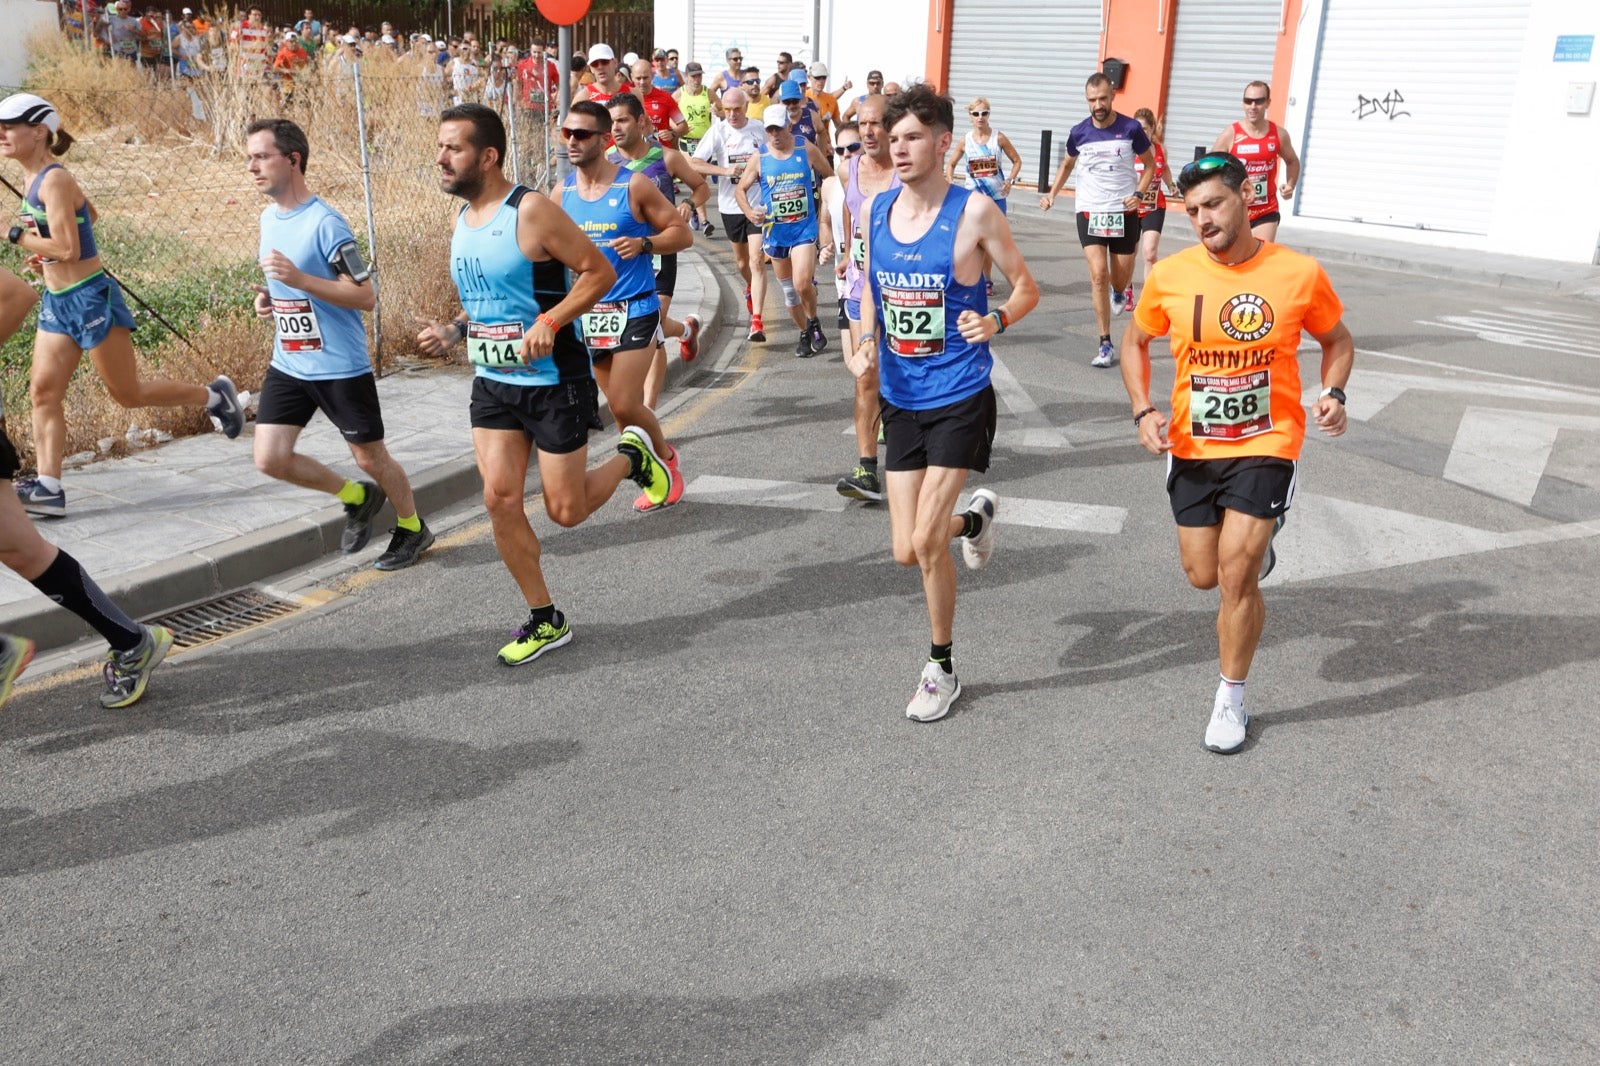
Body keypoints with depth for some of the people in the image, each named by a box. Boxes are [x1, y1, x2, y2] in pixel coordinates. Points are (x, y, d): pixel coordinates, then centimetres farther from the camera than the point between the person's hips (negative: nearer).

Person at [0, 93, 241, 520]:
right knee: (43, 391, 3)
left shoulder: (54, 180, -18)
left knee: (128, 393, 1)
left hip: (89, 298, -9)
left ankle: (214, 396, 20)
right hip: (57, 301, 9)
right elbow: (90, 214, 24)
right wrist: (45, 249, 15)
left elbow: (67, 249, -24)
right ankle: (48, 488, 4)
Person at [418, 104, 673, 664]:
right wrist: (453, 331, 3)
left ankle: (630, 456, 31)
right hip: (492, 383, 7)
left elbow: (600, 271, -15)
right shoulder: (461, 220, 8)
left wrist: (549, 323, -26)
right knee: (499, 500, -1)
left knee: (565, 510, 0)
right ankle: (545, 620, 14)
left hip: (553, 382, -7)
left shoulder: (532, 210, -16)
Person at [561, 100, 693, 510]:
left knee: (624, 405, -11)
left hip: (634, 310, -5)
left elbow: (681, 233, -6)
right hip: (589, 314, 5)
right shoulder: (563, 192, 5)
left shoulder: (633, 185, -9)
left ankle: (665, 456, 17)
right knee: (621, 406, 10)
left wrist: (644, 244, -22)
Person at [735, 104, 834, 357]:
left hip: (805, 228, -3)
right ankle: (805, 334, 31)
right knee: (787, 288, 11)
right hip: (774, 231, 3)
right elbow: (740, 189, 7)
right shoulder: (760, 156, -1)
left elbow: (830, 177, 9)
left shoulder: (806, 149, -3)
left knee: (802, 284, -21)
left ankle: (814, 322, 7)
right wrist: (749, 211, -12)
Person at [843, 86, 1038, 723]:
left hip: (959, 396, -5)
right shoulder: (876, 209, 3)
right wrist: (865, 345, -2)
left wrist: (997, 320, -24)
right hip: (901, 399, 5)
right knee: (907, 552, 6)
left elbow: (1027, 288, -3)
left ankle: (942, 668, 13)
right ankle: (976, 517, 41)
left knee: (925, 542, -10)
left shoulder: (973, 211, -11)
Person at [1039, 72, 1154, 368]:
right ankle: (1106, 345, -8)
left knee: (1121, 278, 8)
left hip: (1124, 212, 0)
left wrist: (1139, 193, -10)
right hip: (1090, 211, 0)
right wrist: (1052, 193, 5)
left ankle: (1119, 293, 50)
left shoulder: (1130, 128, -8)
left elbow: (1150, 163, 6)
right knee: (1098, 273, -13)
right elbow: (1067, 164, 18)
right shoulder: (1079, 132, -2)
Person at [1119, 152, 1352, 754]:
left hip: (1267, 445, -2)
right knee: (1204, 576, 9)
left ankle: (1231, 699, 12)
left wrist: (1334, 394, -10)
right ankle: (1256, 542, 47)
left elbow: (1337, 342, 9)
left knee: (1235, 574, -10)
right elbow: (1135, 343, 9)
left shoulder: (1300, 274, -9)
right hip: (1192, 450, 3)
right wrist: (1143, 412, -4)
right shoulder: (1169, 276, -7)